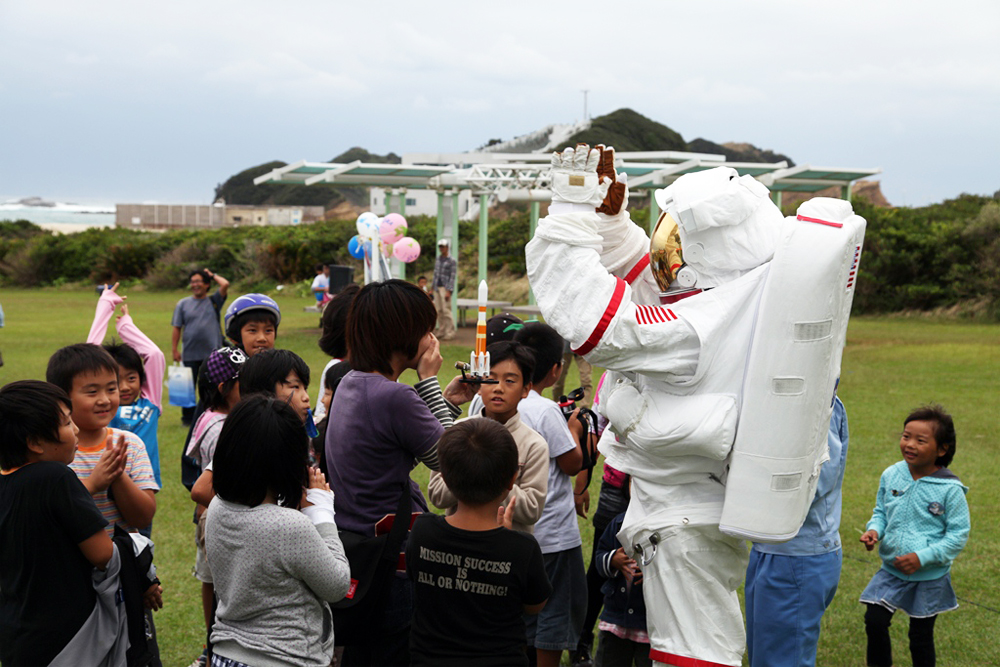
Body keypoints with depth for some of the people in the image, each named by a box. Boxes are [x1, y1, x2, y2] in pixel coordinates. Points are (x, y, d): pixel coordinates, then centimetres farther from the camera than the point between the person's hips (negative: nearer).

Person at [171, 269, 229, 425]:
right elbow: (177, 328, 7)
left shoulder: (214, 301, 8)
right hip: (190, 355, 1)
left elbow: (225, 285, -8)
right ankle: (188, 418, 14)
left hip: (212, 353, -1)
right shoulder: (183, 304, 9)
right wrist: (174, 349, 0)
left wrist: (212, 275, 7)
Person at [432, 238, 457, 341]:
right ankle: (441, 331, 13)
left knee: (446, 310, -11)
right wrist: (432, 287, 18)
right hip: (437, 288, 7)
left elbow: (453, 276, -11)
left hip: (445, 288, -7)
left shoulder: (452, 261, -7)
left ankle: (450, 332, -7)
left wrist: (449, 291, -17)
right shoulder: (438, 258, 13)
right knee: (438, 310, 7)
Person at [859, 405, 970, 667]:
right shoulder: (891, 476, -5)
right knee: (875, 621, -5)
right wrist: (874, 530, -11)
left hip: (930, 578, -3)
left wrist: (922, 557, -21)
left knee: (921, 636, 10)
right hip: (891, 570, 3)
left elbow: (959, 535, -12)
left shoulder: (950, 490, -17)